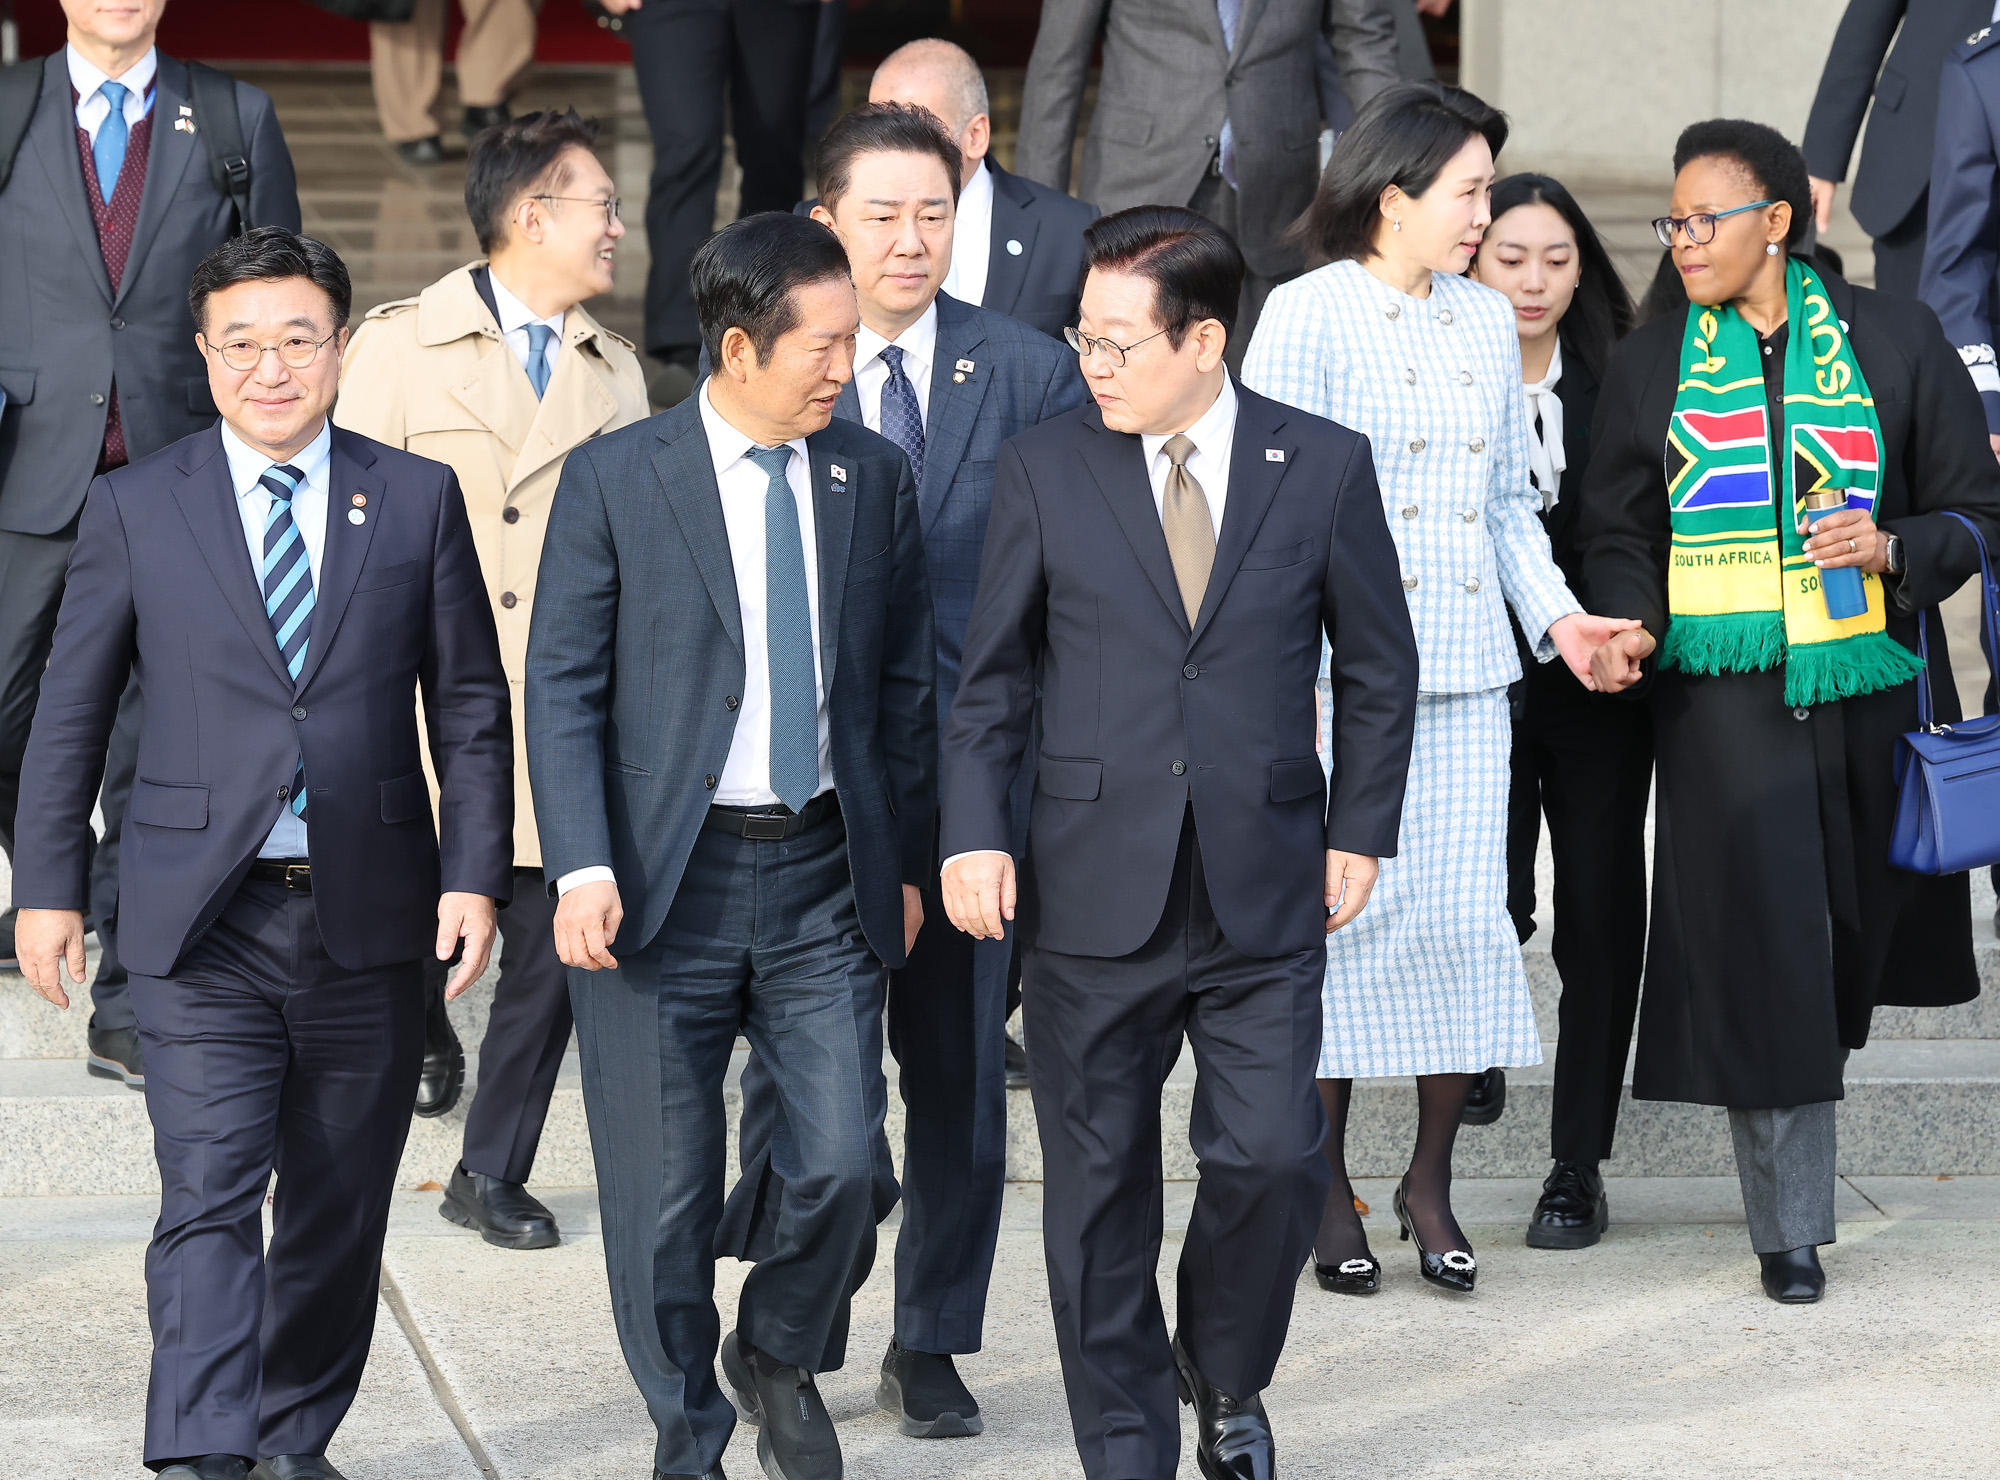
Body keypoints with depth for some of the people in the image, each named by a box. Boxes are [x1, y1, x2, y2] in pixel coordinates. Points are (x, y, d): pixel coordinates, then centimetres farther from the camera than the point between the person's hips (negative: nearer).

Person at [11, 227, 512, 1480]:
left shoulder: (418, 499, 5)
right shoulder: (137, 508, 3)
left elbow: (470, 706, 6)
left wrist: (473, 875, -2)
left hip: (369, 914, 2)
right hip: (205, 921, -2)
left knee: (340, 1206, 11)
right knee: (209, 1198, -12)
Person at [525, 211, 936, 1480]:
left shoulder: (876, 479, 6)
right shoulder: (615, 481, -4)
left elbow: (906, 685, 13)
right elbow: (564, 692, -5)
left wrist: (906, 863, 12)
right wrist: (583, 868, -14)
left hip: (824, 875, 2)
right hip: (665, 879, -2)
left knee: (846, 1167, -6)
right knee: (664, 1197, 4)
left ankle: (783, 1357, 24)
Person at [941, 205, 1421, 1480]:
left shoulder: (1323, 467, 1)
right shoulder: (1046, 470, 1)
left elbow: (1380, 666, 9)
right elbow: (994, 677, 7)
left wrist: (1360, 834, 5)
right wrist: (975, 832, -3)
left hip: (1265, 893, 0)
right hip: (1098, 894, 1)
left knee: (1273, 1157, -6)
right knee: (1100, 1184, 5)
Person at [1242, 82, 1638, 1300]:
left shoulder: (1488, 322, 15)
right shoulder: (1308, 316, -3)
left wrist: (1556, 613, 4)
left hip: (1466, 672, 5)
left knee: (1466, 917, 0)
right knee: (1343, 913, -1)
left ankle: (1432, 1178, 13)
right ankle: (1326, 1188, 11)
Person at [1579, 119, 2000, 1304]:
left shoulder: (1890, 340, 3)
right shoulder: (1650, 366, 8)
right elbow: (1618, 531, 10)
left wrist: (1892, 548, -15)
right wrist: (1630, 625, -10)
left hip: (1867, 684, 1)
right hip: (1726, 703, 0)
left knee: (1856, 926, 9)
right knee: (1762, 948, -8)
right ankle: (1791, 1227, -1)